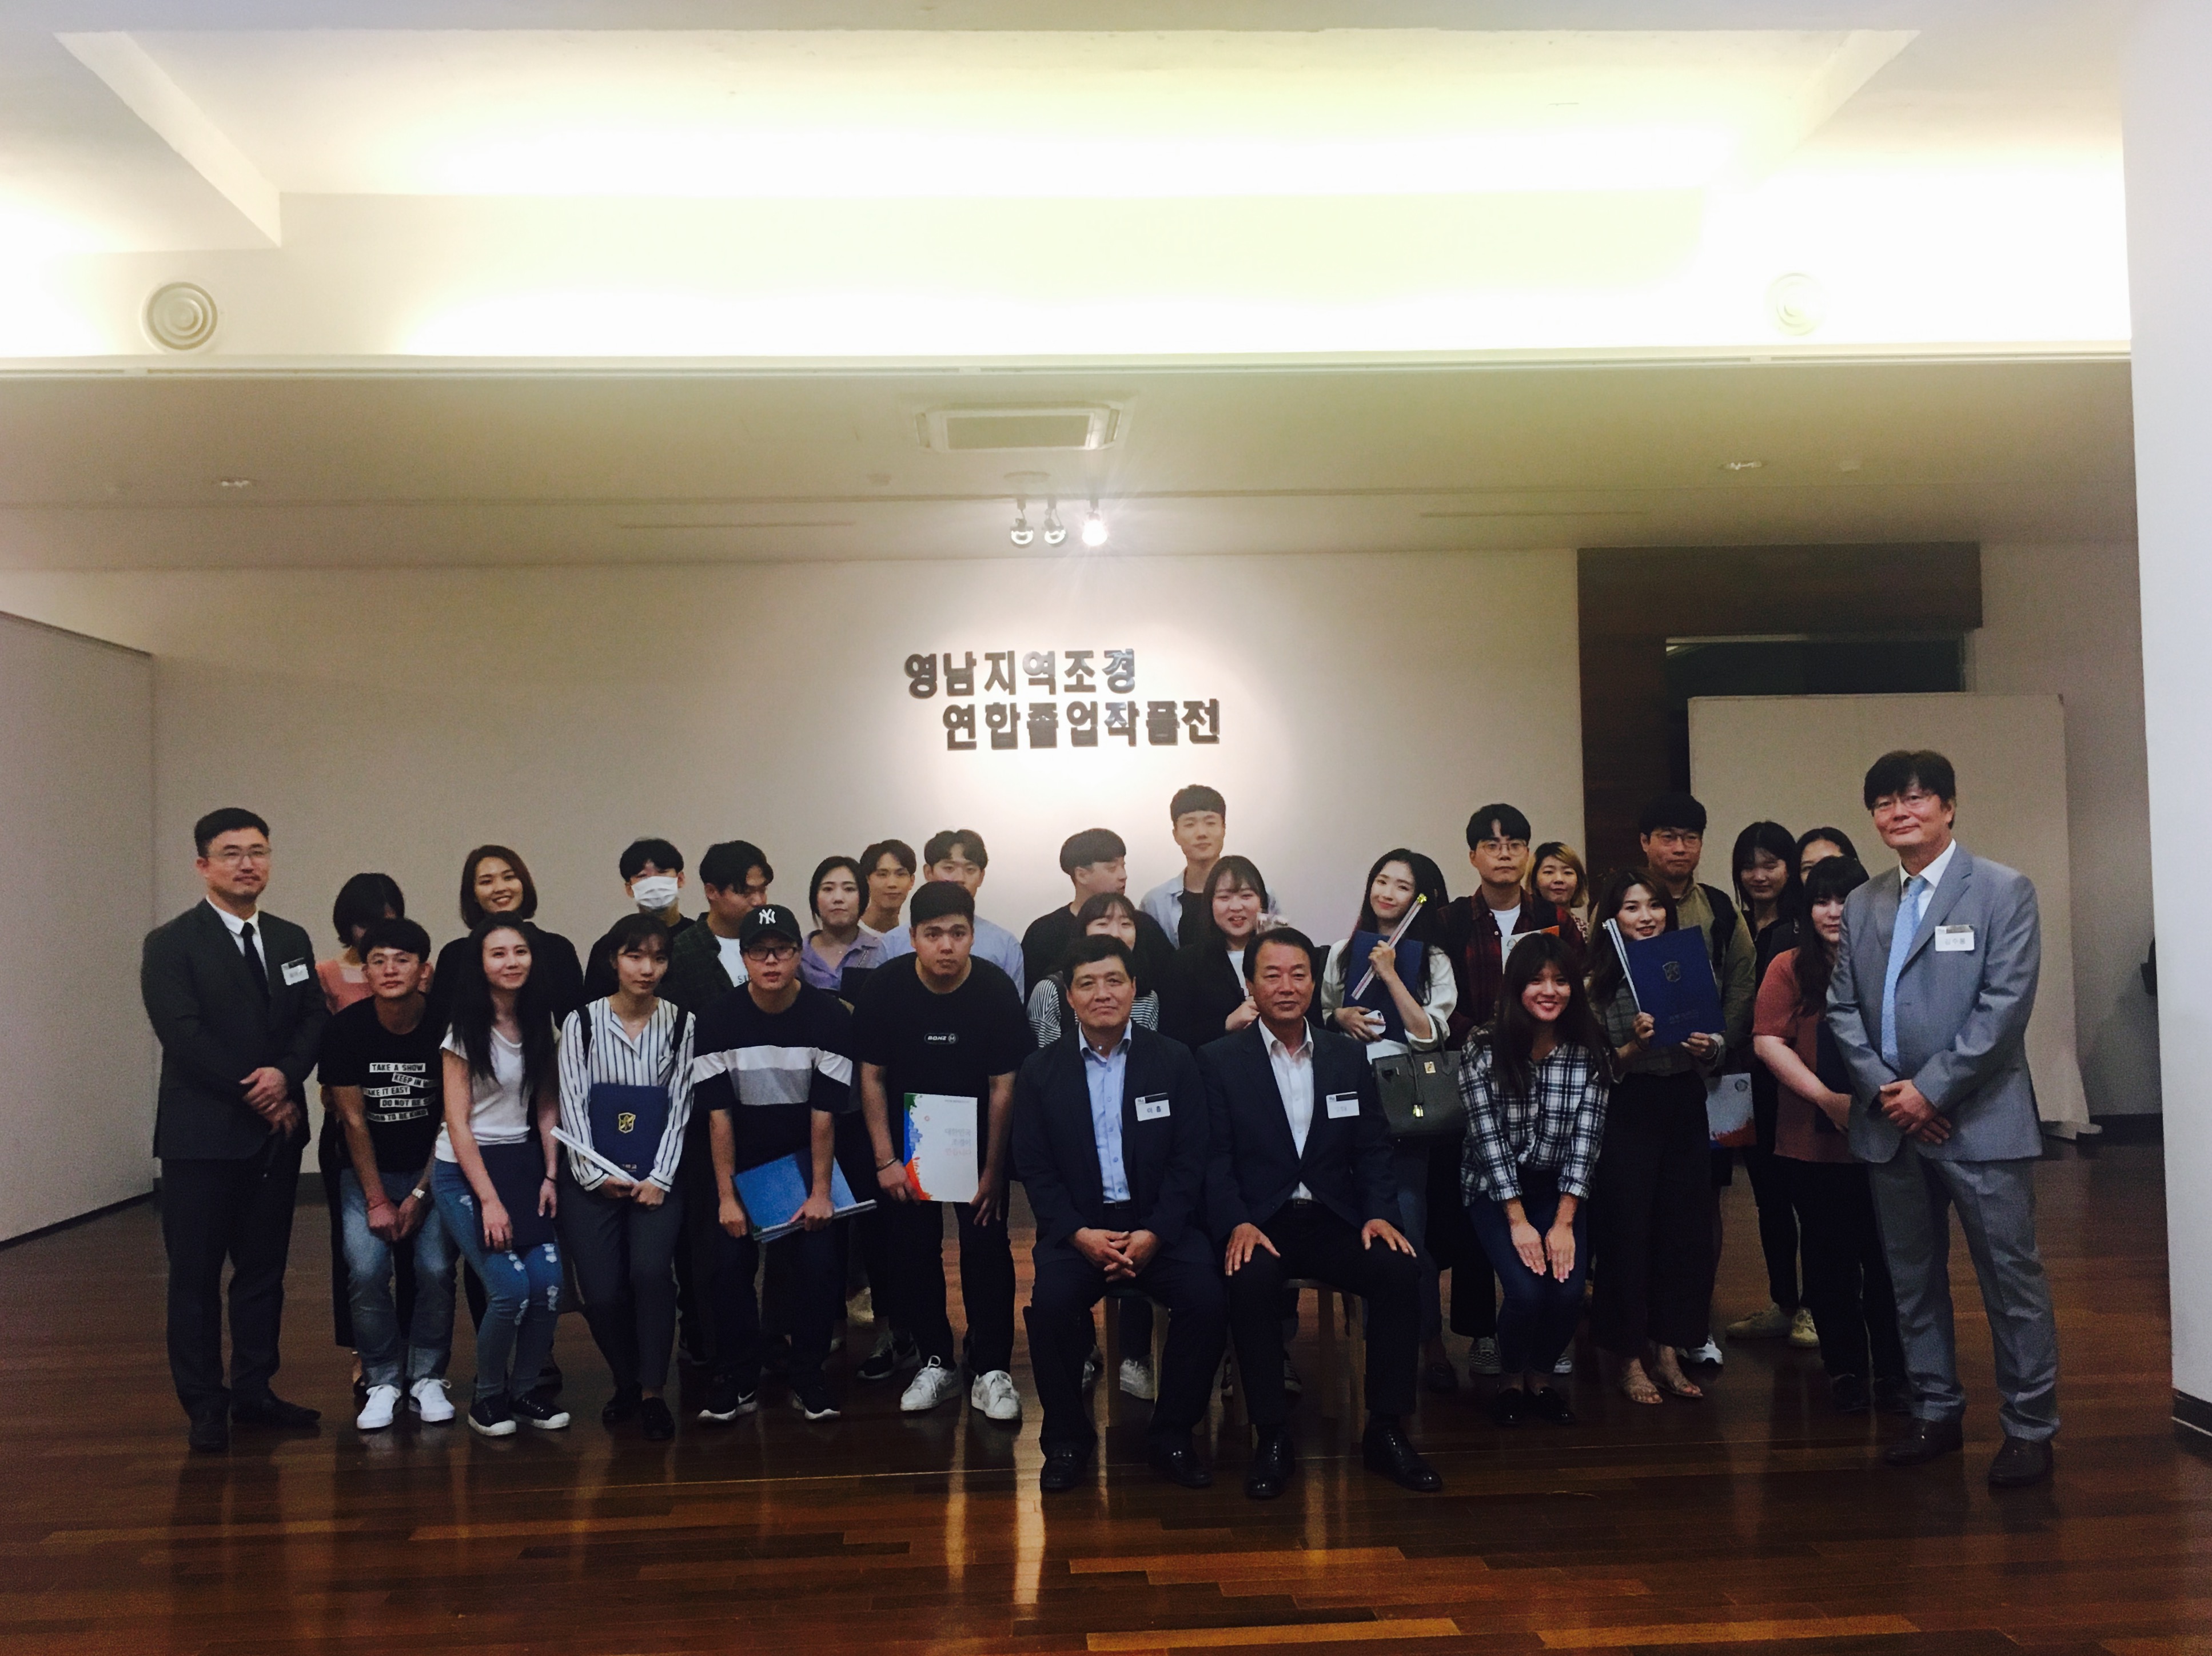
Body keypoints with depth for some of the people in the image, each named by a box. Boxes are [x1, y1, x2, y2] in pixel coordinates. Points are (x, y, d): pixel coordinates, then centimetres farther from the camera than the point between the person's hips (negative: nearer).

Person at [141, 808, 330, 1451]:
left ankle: (254, 1391, 20)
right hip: (203, 1134, -5)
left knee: (264, 1270, 10)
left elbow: (314, 1020, 6)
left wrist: (286, 1075, -13)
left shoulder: (291, 940, 12)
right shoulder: (171, 945, -4)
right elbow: (183, 1036, -13)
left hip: (278, 1132, 5)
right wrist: (255, 1096, -14)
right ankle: (205, 1405, 11)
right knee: (196, 1274, 2)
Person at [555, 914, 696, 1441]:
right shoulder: (582, 1022, 3)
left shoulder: (681, 1024, 3)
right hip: (592, 1179, 0)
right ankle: (626, 1382, 19)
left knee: (651, 1271, -22)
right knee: (600, 1293, -8)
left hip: (655, 1179, 0)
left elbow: (680, 1107, 1)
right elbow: (572, 1105, 0)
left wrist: (659, 1179, -8)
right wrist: (594, 1175, -8)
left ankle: (652, 1392, -5)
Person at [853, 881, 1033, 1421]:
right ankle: (935, 1363, 18)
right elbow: (871, 1076, -6)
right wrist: (885, 1160, -8)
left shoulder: (996, 988, -17)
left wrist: (992, 1170, -10)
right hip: (907, 1135, 1)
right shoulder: (885, 986, -15)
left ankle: (991, 1371, 3)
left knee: (987, 1244, -5)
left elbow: (1003, 1085, -12)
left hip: (978, 1136, -1)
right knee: (914, 1249, 5)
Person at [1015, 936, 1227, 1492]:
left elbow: (1191, 1158, -2)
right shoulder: (1040, 1070, 5)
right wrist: (1080, 1234, -14)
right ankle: (1067, 1438, -4)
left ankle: (1172, 1434, -4)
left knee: (1206, 1297, -26)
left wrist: (1154, 1234, -15)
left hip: (1161, 1223, 0)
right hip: (1078, 1226, 0)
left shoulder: (1175, 1061, 3)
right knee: (1050, 1301, -28)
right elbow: (1034, 1168, 1)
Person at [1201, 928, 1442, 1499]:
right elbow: (1214, 1157, -4)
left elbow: (1373, 1148, 10)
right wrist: (1237, 1225, -20)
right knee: (1252, 1279, -35)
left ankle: (1385, 1430, -11)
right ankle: (1273, 1438, -19)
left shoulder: (1348, 1056, 13)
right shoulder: (1219, 1060, 3)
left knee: (1400, 1270, -25)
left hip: (1335, 1219, 3)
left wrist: (1378, 1214, -8)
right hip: (1259, 1222, -3)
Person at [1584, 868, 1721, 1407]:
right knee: (1626, 1233, 1)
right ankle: (1630, 1358, 16)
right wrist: (1633, 1048, -23)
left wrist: (1710, 1048, -10)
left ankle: (1668, 1353, 21)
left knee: (1686, 1231, 7)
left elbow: (1718, 1050, 11)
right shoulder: (1599, 978, -4)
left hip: (1685, 1111, 4)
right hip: (1625, 1115, -4)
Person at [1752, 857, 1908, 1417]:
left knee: (1887, 1257, 4)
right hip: (1813, 1144, 1)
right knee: (1830, 1259, 10)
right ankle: (1845, 1368, 24)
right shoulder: (1790, 968, 2)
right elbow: (1769, 1041, -5)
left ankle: (1892, 1372, 18)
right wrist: (1826, 1097, -14)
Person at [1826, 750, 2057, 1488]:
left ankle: (2030, 1427, 12)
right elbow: (1842, 1007, 9)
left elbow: (2005, 1006, -12)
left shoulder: (2004, 891, -3)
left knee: (2011, 1276, 0)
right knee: (1912, 1276, 13)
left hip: (1979, 1118, -5)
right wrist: (1882, 1088, -6)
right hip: (1890, 1121, 5)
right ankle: (1935, 1411, 25)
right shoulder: (1861, 905, 12)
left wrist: (1932, 1089, -15)